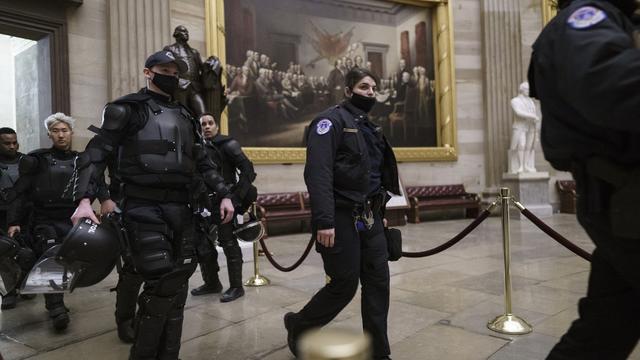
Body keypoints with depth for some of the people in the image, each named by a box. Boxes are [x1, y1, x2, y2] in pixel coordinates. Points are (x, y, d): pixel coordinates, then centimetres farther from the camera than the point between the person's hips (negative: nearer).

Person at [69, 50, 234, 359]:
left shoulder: (184, 116, 20)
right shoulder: (128, 109, 2)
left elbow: (202, 162, 22)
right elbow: (96, 153, -6)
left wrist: (223, 195, 13)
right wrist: (84, 199, -19)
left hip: (181, 209, 6)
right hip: (145, 209, -6)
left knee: (177, 287, 8)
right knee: (161, 286, -11)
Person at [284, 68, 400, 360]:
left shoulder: (370, 127, 18)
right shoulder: (331, 120, -9)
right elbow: (318, 174, -21)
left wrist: (379, 213, 17)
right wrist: (323, 221, -28)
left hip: (370, 219, 8)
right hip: (341, 219, -8)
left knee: (378, 283, 7)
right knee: (344, 284, 0)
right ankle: (299, 326, 25)